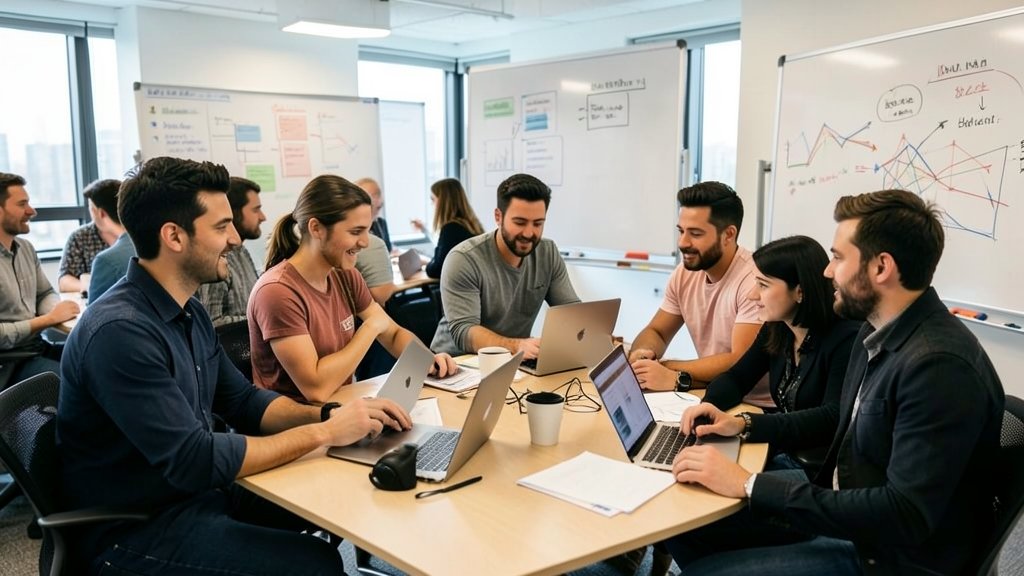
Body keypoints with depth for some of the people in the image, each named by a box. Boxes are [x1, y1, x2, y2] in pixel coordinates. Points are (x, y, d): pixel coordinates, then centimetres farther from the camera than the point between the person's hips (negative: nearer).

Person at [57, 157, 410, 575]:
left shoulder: (189, 311, 5)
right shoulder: (120, 332, -26)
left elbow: (243, 402, 9)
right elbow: (195, 462, -29)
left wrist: (329, 414, -8)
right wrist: (322, 432, -22)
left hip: (197, 490, 9)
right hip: (137, 527, -9)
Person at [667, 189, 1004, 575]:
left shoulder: (940, 365, -27)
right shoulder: (878, 333, 3)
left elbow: (906, 516, -31)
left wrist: (750, 485, -28)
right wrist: (744, 425, 5)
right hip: (842, 516, 9)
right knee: (686, 528, 6)